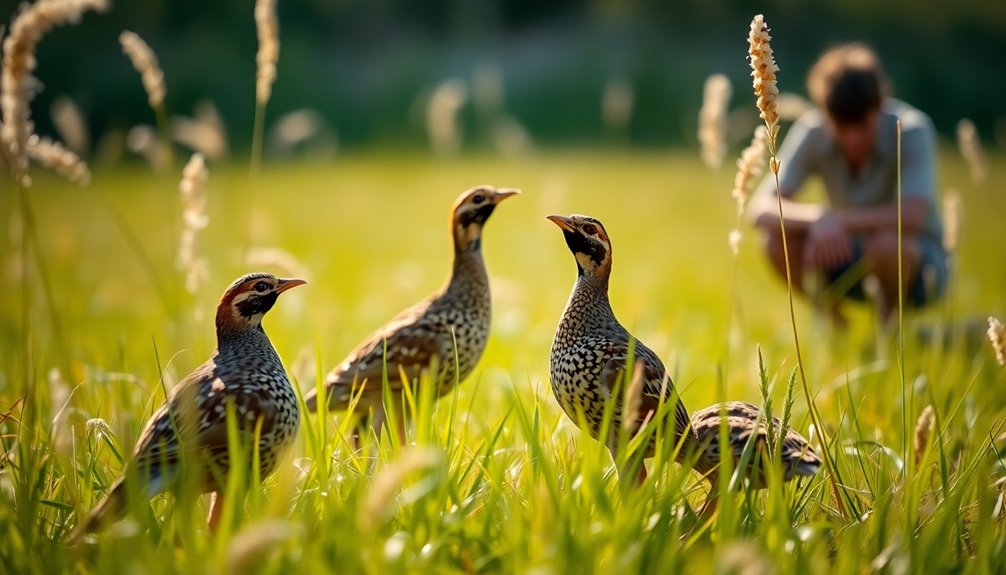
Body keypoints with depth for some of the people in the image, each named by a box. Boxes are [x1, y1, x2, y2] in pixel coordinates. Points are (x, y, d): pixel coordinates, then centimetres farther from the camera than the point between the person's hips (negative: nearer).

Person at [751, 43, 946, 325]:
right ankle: (831, 317, 3)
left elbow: (913, 215, -35)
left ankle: (891, 319, -5)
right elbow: (761, 209, -22)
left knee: (886, 243, -37)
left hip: (916, 259, -3)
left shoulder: (912, 130, -22)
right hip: (848, 256, 3)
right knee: (778, 238, -23)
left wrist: (838, 218, -40)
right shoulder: (812, 132, -15)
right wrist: (816, 217, -40)